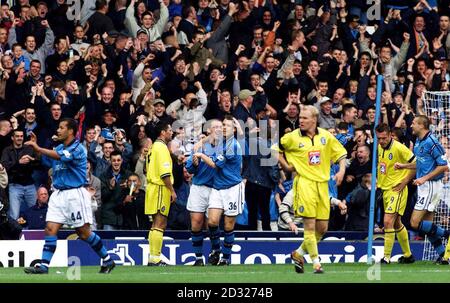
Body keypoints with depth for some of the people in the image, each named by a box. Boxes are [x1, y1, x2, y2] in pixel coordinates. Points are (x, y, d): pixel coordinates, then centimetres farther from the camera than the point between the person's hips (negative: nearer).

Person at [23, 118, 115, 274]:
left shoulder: (78, 148, -12)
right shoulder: (59, 148, 14)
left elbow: (59, 156, -27)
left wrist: (38, 148, -27)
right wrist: (35, 146, 2)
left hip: (75, 194, -7)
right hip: (58, 194, 7)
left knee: (84, 232, 0)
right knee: (50, 229, -6)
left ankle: (107, 261, 14)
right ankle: (43, 265, -10)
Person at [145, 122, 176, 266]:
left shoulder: (155, 147, 18)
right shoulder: (162, 147, -12)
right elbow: (164, 173, -20)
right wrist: (172, 190, -15)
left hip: (153, 187, 10)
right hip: (161, 189, -10)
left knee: (159, 224, 13)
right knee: (159, 224, -10)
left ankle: (153, 258, 14)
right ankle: (155, 259, -13)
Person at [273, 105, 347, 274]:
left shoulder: (326, 136, 6)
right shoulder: (293, 137, -1)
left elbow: (341, 154, 14)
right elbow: (274, 149, 12)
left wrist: (341, 170, -1)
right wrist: (285, 166, 3)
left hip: (322, 184, 4)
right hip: (304, 183, -4)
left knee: (322, 228, 5)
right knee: (310, 226, -10)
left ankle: (298, 254, 23)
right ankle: (316, 263, -2)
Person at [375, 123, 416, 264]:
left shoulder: (399, 148, -17)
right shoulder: (380, 147, 6)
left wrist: (404, 182, -14)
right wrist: (379, 181, 14)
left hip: (397, 190, -8)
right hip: (385, 189, 8)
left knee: (388, 221, -17)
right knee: (397, 224, 17)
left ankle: (387, 257, -14)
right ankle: (407, 255, 30)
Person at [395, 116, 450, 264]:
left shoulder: (431, 142, -16)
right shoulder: (418, 142, 12)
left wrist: (425, 178, -20)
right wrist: (404, 166, 14)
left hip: (431, 186, -10)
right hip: (423, 187, 10)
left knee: (415, 223, -13)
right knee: (427, 226, 9)